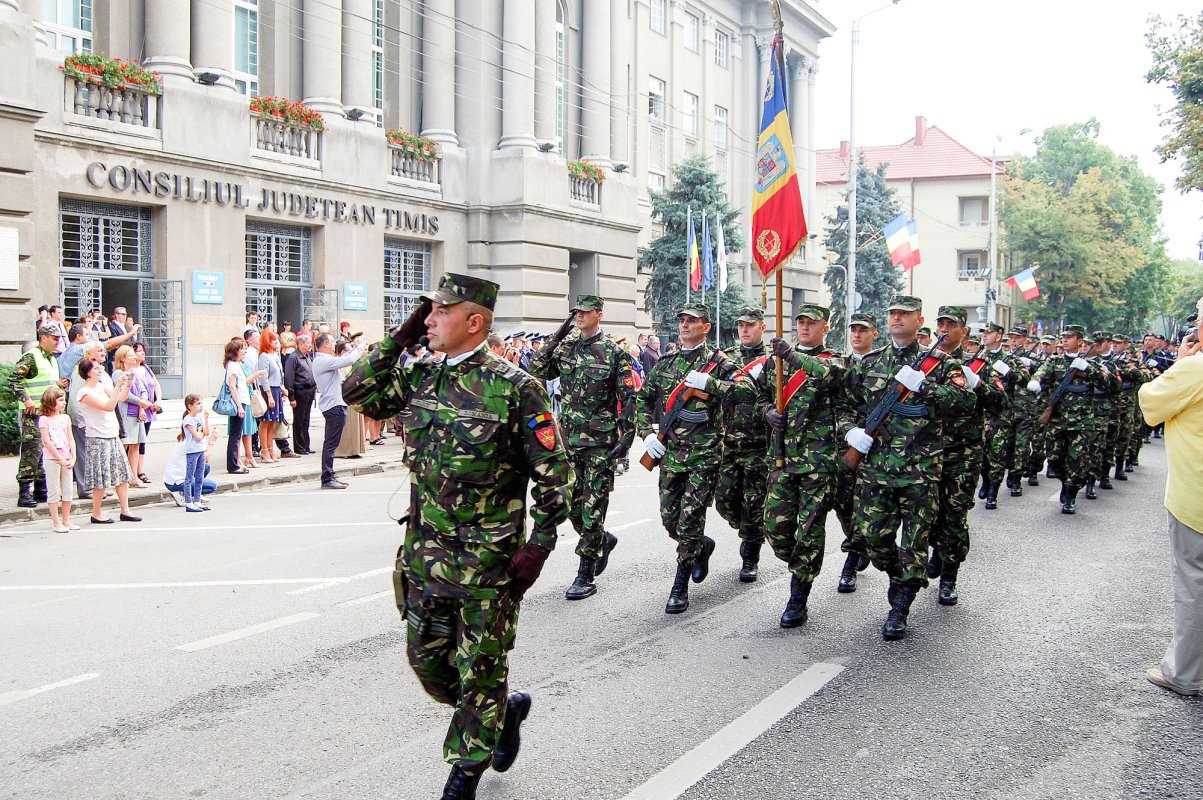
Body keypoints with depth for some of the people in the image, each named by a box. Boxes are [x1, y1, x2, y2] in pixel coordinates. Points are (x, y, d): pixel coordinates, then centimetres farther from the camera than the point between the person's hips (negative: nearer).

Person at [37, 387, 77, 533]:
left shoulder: (66, 418, 10)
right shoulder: (44, 419, -7)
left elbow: (71, 439, 8)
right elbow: (47, 442, -12)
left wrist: (73, 458, -4)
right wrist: (61, 459, -15)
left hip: (66, 459, 5)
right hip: (51, 459, -5)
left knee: (67, 490, 9)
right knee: (54, 492, 0)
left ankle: (66, 520, 18)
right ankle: (57, 523, 4)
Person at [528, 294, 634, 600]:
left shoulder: (614, 353, -5)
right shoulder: (564, 349, 9)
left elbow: (628, 399, -6)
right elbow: (536, 372, 0)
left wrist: (627, 437, -12)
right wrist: (556, 338, -4)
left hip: (601, 441, -5)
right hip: (569, 438, 5)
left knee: (593, 507, -2)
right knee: (572, 504, 10)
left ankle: (586, 576, 4)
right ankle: (603, 540, 36)